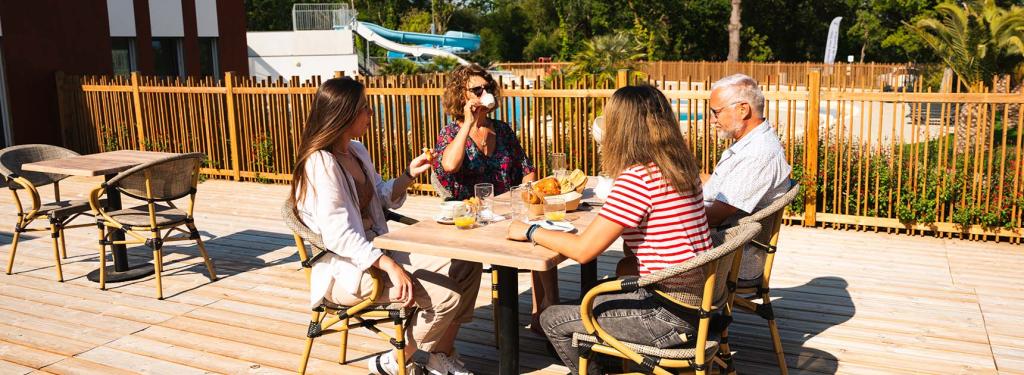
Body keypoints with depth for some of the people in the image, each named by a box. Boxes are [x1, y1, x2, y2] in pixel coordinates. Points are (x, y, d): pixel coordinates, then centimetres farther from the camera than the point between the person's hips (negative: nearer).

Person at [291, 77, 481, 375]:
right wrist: (389, 265, -32)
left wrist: (410, 175, 6)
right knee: (446, 295, -22)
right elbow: (338, 235, -27)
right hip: (345, 270, -10)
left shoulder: (356, 151, 9)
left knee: (466, 267, 4)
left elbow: (381, 197, 23)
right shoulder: (321, 163, -20)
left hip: (375, 250, 10)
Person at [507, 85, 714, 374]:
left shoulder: (636, 178, -21)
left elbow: (583, 250, -20)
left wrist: (530, 232, -5)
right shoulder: (681, 167, 5)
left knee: (553, 320, 4)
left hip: (670, 315, -9)